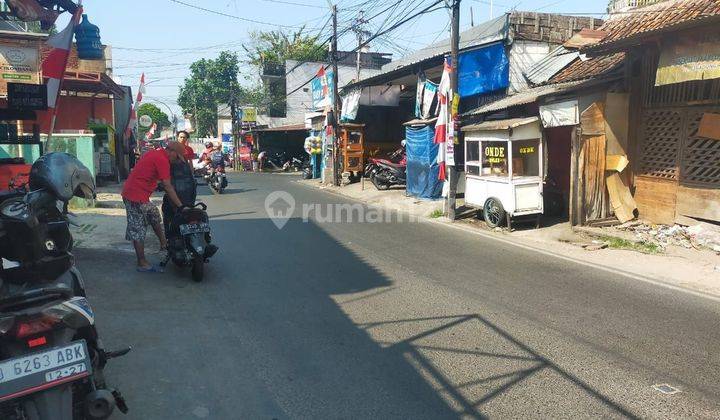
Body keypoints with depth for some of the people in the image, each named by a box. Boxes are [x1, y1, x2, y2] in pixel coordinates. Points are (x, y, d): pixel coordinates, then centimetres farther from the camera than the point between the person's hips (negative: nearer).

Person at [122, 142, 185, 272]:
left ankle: (163, 243, 30)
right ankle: (142, 264, 4)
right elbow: (168, 187, -19)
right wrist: (180, 206, -16)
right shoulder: (162, 160, -17)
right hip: (136, 197, -10)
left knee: (154, 214, 23)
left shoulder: (154, 154, 12)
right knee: (139, 230, -3)